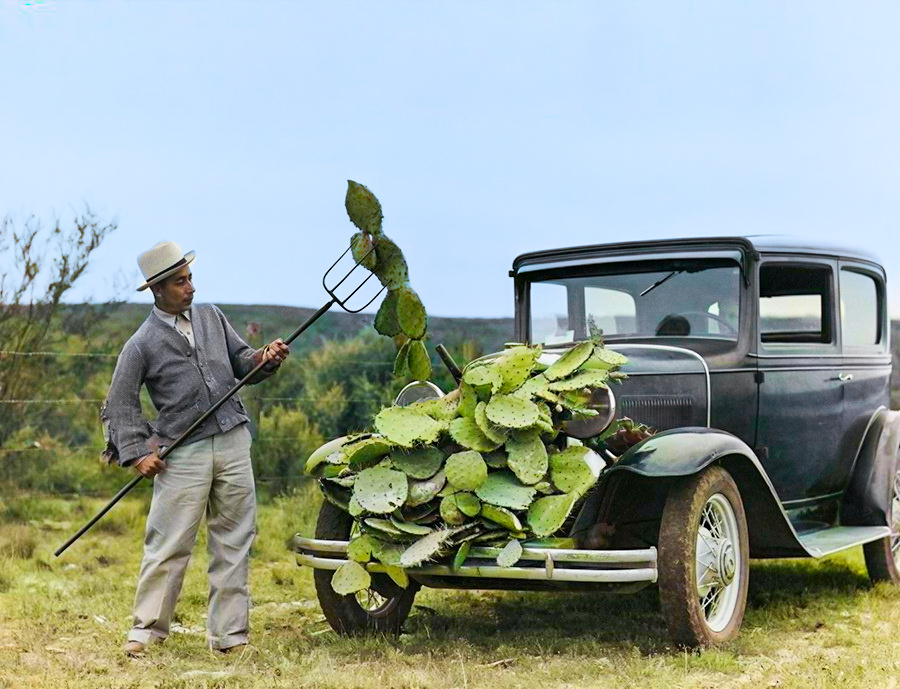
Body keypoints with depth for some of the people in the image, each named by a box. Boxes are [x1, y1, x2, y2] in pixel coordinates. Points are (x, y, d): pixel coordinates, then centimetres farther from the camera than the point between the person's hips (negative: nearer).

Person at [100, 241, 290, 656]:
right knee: (168, 544, -4)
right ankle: (147, 628, 11)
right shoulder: (142, 344, -3)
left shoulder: (211, 317, 12)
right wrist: (136, 453, -9)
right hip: (183, 453, -4)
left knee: (233, 542, 7)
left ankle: (228, 633, 15)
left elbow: (241, 362, 19)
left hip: (233, 442, 5)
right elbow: (120, 403, 0)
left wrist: (265, 359, -2)